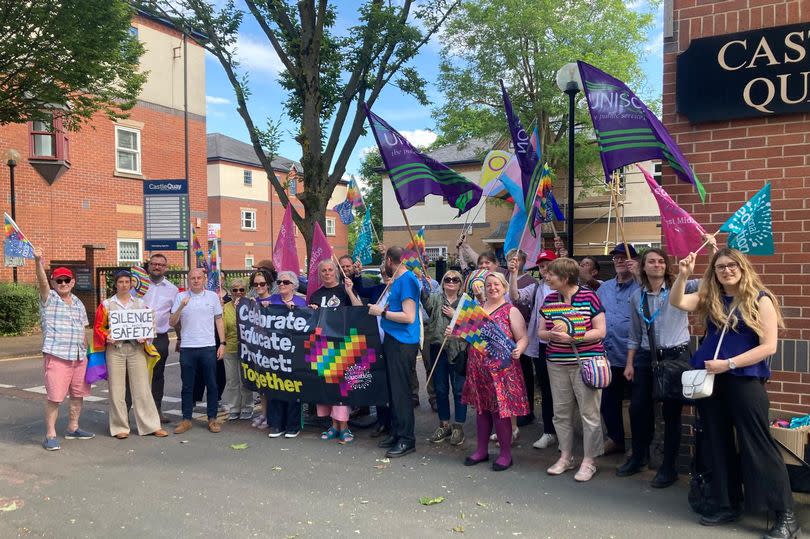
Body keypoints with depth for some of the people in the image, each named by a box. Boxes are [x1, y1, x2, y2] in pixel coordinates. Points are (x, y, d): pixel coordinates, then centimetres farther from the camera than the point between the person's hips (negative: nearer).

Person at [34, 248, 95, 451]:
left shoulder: (78, 303, 16)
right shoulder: (49, 299, 0)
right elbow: (42, 282, -20)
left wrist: (86, 351, 17)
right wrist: (38, 262, -37)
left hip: (79, 358, 6)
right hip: (56, 356, -6)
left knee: (78, 395, 13)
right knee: (54, 397, -6)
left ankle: (73, 428, 27)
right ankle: (50, 435, 3)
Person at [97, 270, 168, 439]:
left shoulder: (140, 303, 10)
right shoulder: (107, 304, 6)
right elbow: (99, 326, 5)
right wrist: (107, 337, -13)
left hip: (136, 348, 1)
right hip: (115, 348, -1)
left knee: (142, 387, 1)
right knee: (116, 389, 2)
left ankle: (151, 425, 8)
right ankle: (120, 427, 13)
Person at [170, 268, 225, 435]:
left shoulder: (212, 296, 6)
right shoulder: (180, 297, 5)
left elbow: (219, 320, 9)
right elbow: (172, 323, 2)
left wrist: (223, 343, 2)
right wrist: (181, 307, -14)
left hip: (208, 347, 0)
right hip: (187, 348, 0)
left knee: (212, 384, 5)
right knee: (187, 386, 8)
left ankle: (212, 419, 15)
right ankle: (186, 419, 17)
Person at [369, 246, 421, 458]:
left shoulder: (407, 280, -15)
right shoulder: (397, 280, 15)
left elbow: (409, 317, -21)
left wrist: (382, 312, -15)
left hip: (403, 343, -10)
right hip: (393, 339, 10)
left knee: (400, 390, -4)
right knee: (393, 388, 14)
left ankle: (406, 440, 5)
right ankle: (396, 433, 25)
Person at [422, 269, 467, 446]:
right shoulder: (435, 298, 7)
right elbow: (425, 297, -17)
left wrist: (455, 316, -12)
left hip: (459, 350, -1)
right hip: (438, 348, 1)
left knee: (459, 390, 2)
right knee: (440, 389, 9)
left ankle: (458, 426, 14)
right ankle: (444, 425, 23)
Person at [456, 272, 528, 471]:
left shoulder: (511, 311, -3)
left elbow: (523, 338, -8)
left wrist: (518, 350, -28)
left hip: (501, 370, -5)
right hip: (478, 369, 5)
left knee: (500, 411, -1)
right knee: (481, 409, 13)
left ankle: (506, 453, 14)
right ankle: (481, 450, 27)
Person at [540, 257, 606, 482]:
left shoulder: (589, 297, -10)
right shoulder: (549, 299, 6)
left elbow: (600, 331, -10)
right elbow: (541, 331, 10)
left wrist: (571, 337, -21)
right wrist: (551, 334, -14)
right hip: (557, 364, 5)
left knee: (589, 413, 3)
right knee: (561, 412, 12)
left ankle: (589, 461, 17)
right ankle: (565, 456, 28)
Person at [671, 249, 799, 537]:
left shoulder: (760, 299, -4)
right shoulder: (709, 299, 10)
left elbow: (769, 346, -10)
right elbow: (676, 302, -3)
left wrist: (728, 364, -16)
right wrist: (683, 275, -18)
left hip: (745, 381, -5)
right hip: (710, 380, 5)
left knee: (758, 445, -3)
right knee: (718, 444, 12)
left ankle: (786, 515, 8)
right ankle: (727, 506, 25)